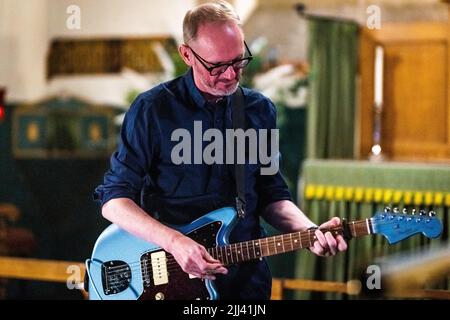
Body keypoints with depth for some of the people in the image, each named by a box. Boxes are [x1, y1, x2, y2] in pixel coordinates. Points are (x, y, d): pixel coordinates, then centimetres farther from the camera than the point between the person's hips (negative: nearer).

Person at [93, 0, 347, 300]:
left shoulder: (260, 111, 7)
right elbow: (114, 199, -6)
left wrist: (309, 231, -6)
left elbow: (272, 195, 13)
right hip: (168, 275, -3)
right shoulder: (152, 109, -6)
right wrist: (174, 241, -20)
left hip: (245, 275, 3)